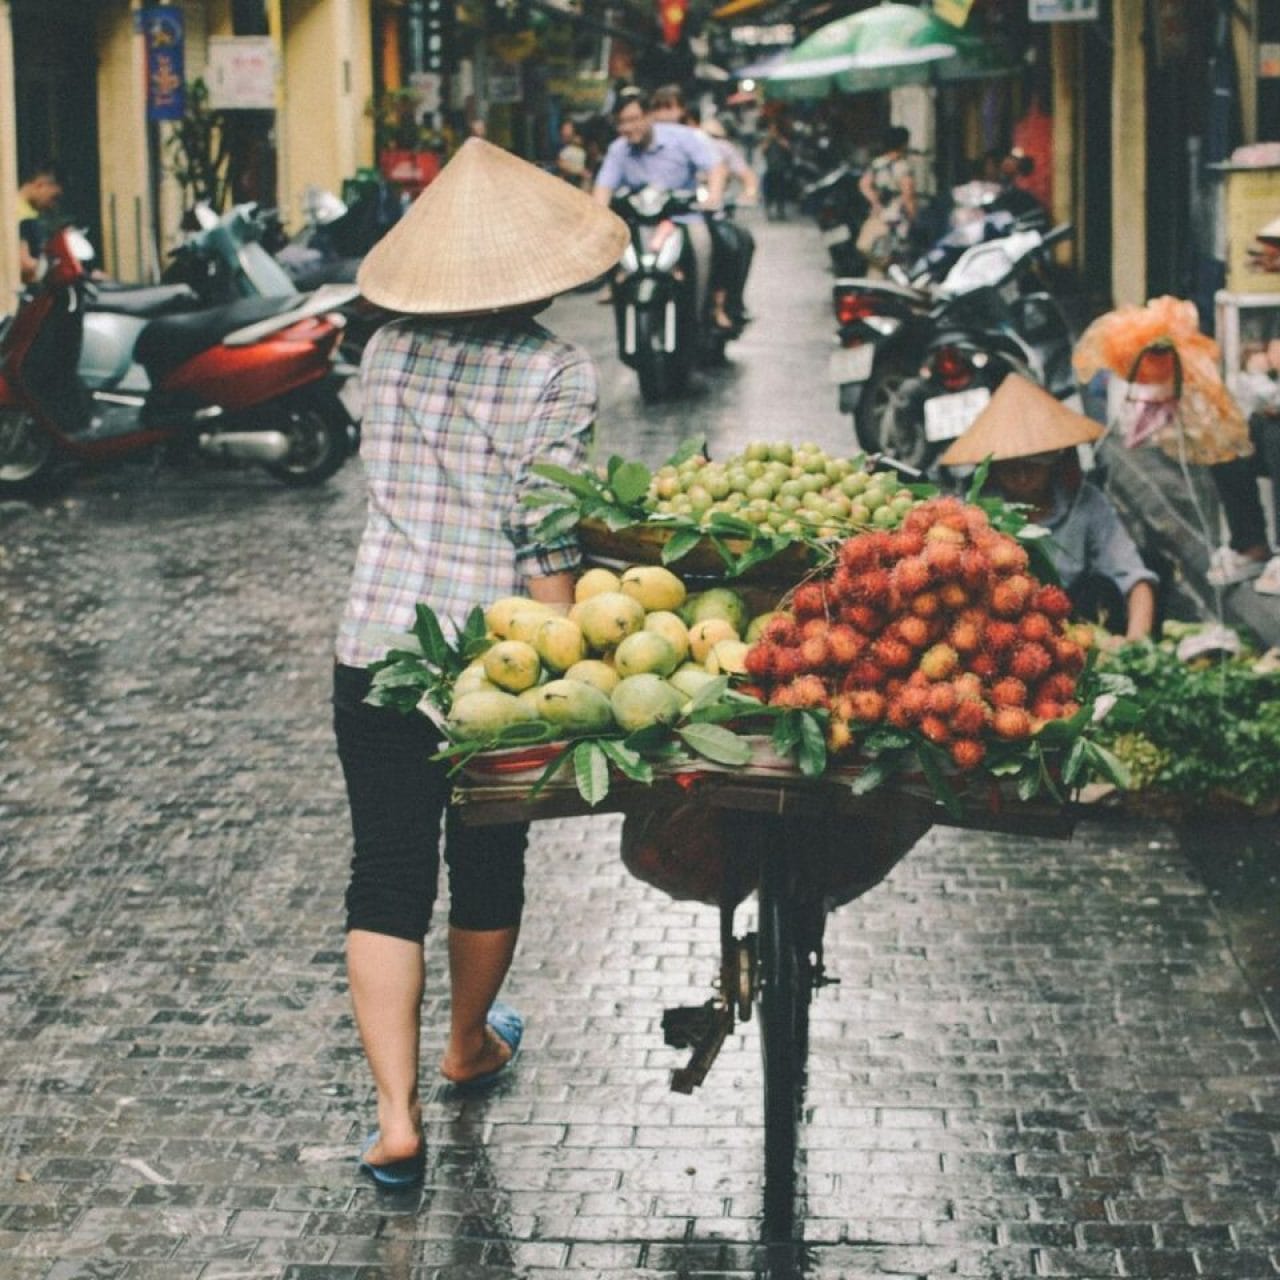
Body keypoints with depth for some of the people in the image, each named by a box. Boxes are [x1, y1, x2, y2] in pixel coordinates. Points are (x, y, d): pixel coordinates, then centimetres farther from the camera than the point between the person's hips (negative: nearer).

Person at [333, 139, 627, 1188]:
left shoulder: (387, 352, 3)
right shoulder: (555, 373, -10)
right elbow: (547, 540, -15)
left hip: (377, 648, 2)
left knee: (386, 876, 5)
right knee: (489, 863, 19)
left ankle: (397, 1112, -3)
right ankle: (470, 1045, 41)